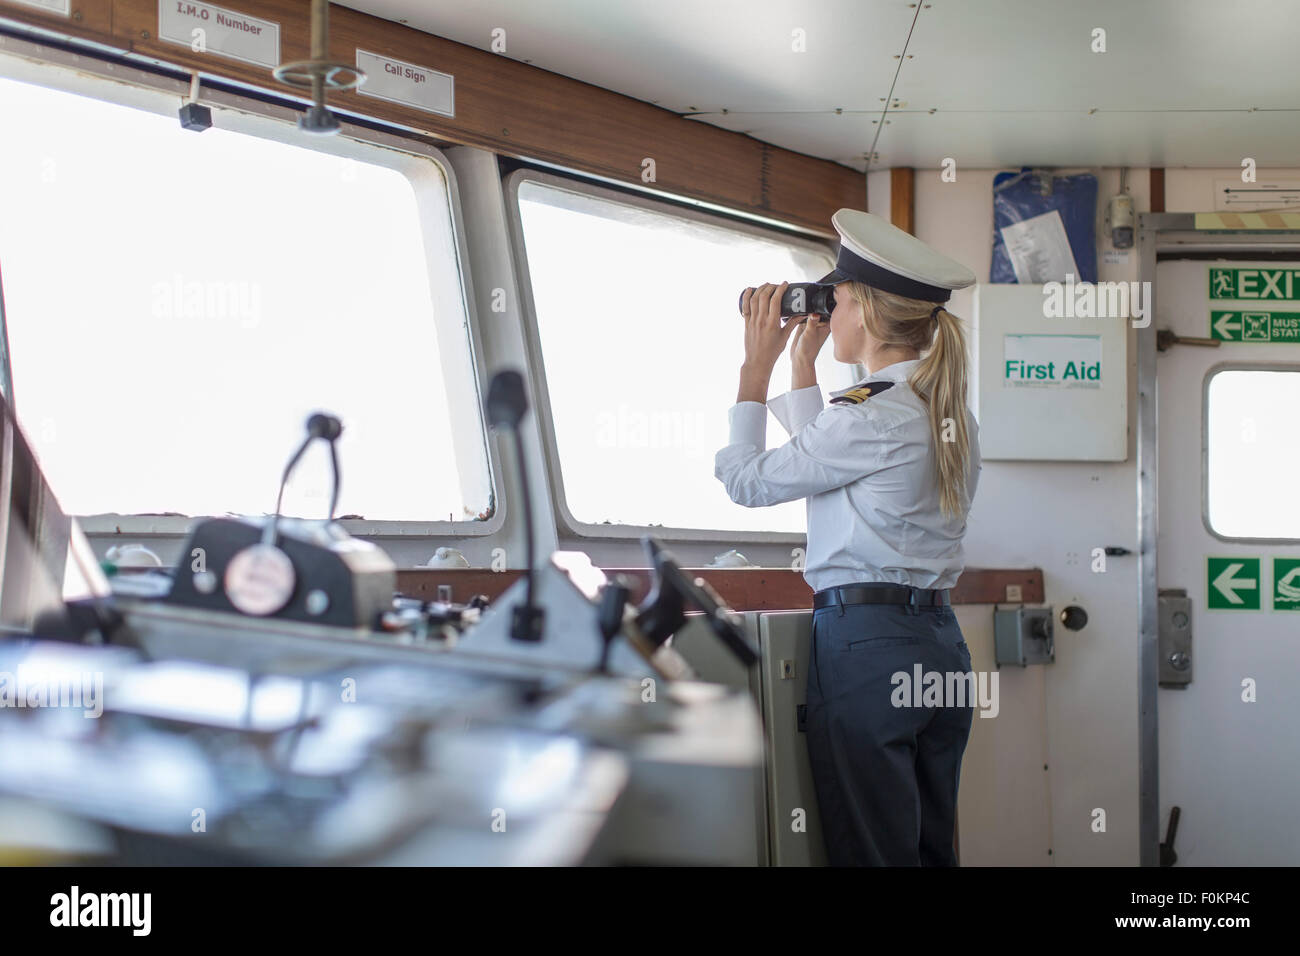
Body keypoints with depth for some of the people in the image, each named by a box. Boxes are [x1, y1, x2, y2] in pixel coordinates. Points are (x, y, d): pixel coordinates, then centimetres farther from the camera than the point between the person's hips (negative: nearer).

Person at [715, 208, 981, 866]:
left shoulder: (869, 413, -13)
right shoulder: (950, 417, 13)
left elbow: (745, 480, -4)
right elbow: (822, 457, 25)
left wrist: (757, 364, 4)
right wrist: (801, 366, 27)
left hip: (867, 644, -9)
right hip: (939, 643, 9)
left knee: (870, 852, -5)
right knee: (933, 849, 11)